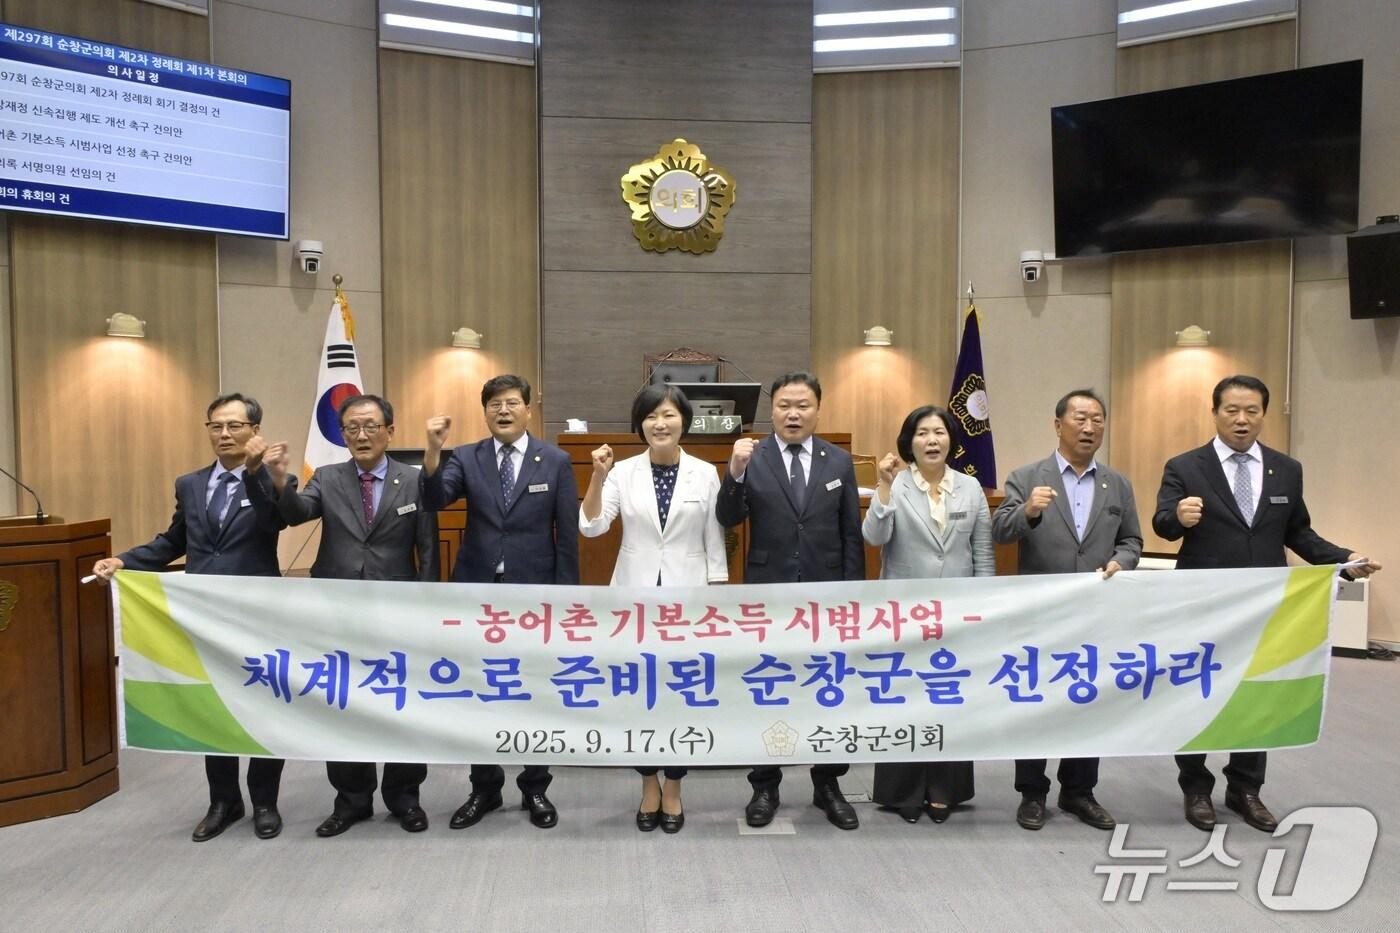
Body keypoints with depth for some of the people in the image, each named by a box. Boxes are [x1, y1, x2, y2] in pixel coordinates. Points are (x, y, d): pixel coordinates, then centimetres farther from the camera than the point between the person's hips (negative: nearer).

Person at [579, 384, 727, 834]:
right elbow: (591, 527, -11)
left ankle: (673, 790, 25)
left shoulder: (705, 474, -1)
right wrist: (598, 476, -23)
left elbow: (714, 542, 2)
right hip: (636, 597, 1)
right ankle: (649, 786, 27)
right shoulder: (623, 473, -2)